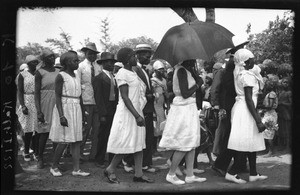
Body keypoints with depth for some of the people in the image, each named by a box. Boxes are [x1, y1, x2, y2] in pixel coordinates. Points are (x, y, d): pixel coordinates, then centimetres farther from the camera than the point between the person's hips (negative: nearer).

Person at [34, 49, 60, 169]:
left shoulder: (57, 72, 12)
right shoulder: (40, 72, -3)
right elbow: (36, 93, -7)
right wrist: (38, 111, -15)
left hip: (57, 104, 4)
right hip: (45, 104, -4)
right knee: (44, 132, -2)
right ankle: (40, 158, 10)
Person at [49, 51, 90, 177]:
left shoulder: (76, 75, 12)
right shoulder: (61, 76, -9)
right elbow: (57, 97, -13)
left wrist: (81, 112, 18)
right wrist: (61, 116, -20)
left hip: (76, 109, 7)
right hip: (64, 108, -7)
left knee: (76, 140, 3)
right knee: (64, 141, -4)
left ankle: (76, 169, 7)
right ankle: (54, 167, 14)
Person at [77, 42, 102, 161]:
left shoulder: (99, 68, 10)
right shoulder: (80, 66, 0)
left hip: (98, 101, 4)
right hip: (86, 101, -4)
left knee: (96, 128, 6)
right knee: (85, 127, -2)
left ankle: (93, 154, 16)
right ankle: (79, 153, 12)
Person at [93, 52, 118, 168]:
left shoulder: (114, 78, 15)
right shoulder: (99, 78, -6)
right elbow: (98, 97, -10)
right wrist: (102, 114, -15)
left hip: (115, 110, 6)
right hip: (106, 111, -6)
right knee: (103, 136, 0)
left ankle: (113, 159, 19)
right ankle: (99, 160, 13)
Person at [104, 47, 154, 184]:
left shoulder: (134, 73, 15)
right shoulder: (122, 74, -12)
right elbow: (125, 97, -19)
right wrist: (137, 116, -23)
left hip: (137, 112, 9)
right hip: (127, 113, -9)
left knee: (139, 143, 8)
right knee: (127, 145, -5)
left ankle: (138, 174, 13)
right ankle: (110, 170, 12)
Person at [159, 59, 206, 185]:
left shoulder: (187, 70, 14)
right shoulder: (181, 71, -16)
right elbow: (185, 94, -21)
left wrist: (192, 70, 2)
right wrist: (198, 84, -10)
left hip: (189, 110, 10)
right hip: (183, 110, -10)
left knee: (191, 144, 10)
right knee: (184, 145, -3)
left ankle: (190, 175, 16)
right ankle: (170, 175, 9)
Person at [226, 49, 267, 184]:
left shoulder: (238, 73, 11)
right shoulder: (248, 75, -15)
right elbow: (249, 100, -20)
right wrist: (258, 121, -20)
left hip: (240, 108, 10)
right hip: (246, 111, -10)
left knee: (252, 143, 14)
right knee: (246, 144, -5)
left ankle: (253, 174, 21)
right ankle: (231, 173, -1)